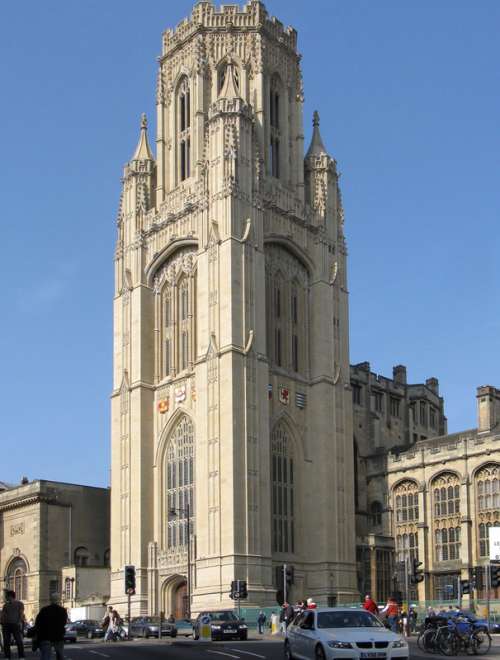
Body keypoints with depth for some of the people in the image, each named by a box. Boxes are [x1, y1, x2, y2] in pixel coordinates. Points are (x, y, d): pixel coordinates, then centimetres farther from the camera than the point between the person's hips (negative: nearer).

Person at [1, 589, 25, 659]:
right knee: (6, 642, 2)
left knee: (19, 642, -9)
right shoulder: (6, 605, 18)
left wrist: (20, 622, -19)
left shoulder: (19, 604, 5)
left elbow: (21, 613, -5)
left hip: (16, 625, -4)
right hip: (6, 625, 5)